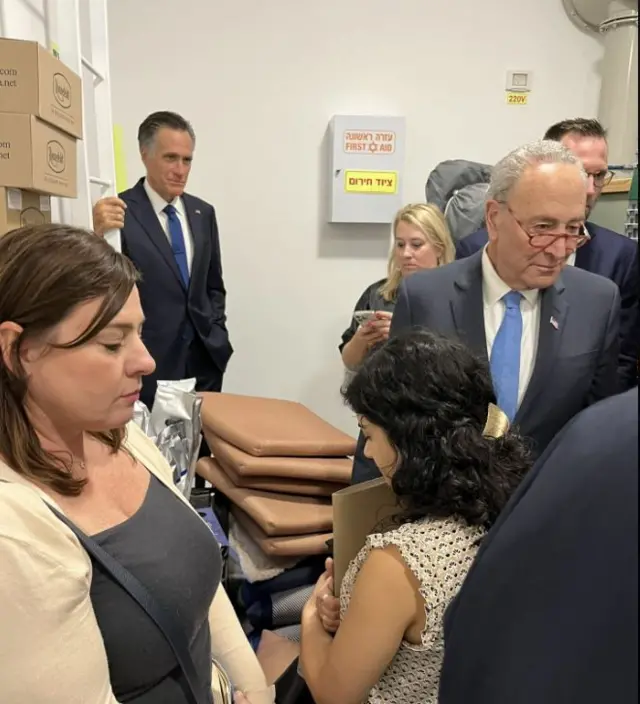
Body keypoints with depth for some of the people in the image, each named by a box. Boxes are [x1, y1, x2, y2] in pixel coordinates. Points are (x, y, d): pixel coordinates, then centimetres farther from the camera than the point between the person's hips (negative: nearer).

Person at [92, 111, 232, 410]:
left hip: (205, 360, 5)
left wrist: (216, 334, 6)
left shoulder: (203, 213, 8)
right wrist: (99, 234, -30)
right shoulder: (119, 213, -9)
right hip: (148, 363, -5)